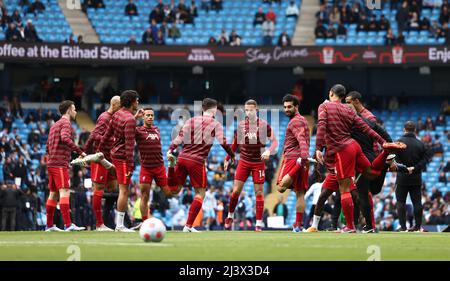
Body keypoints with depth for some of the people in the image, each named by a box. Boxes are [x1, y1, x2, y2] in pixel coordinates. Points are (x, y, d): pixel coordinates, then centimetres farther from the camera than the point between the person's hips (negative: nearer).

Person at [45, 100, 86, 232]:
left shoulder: (55, 125, 23)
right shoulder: (66, 123, -7)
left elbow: (48, 147, 26)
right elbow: (65, 138, -26)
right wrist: (80, 152, -27)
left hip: (52, 164, 10)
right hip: (60, 165, -10)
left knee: (53, 194, 12)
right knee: (64, 192, -16)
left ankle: (49, 225, 14)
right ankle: (68, 225, -25)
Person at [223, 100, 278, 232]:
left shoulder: (264, 125, -7)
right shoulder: (241, 125, 1)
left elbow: (274, 141, -6)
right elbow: (235, 144, 13)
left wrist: (268, 151, -26)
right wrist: (227, 159, 13)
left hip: (258, 163, -2)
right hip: (244, 162, 2)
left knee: (259, 192, -1)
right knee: (236, 191, -3)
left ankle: (259, 223, 4)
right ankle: (230, 216, 18)